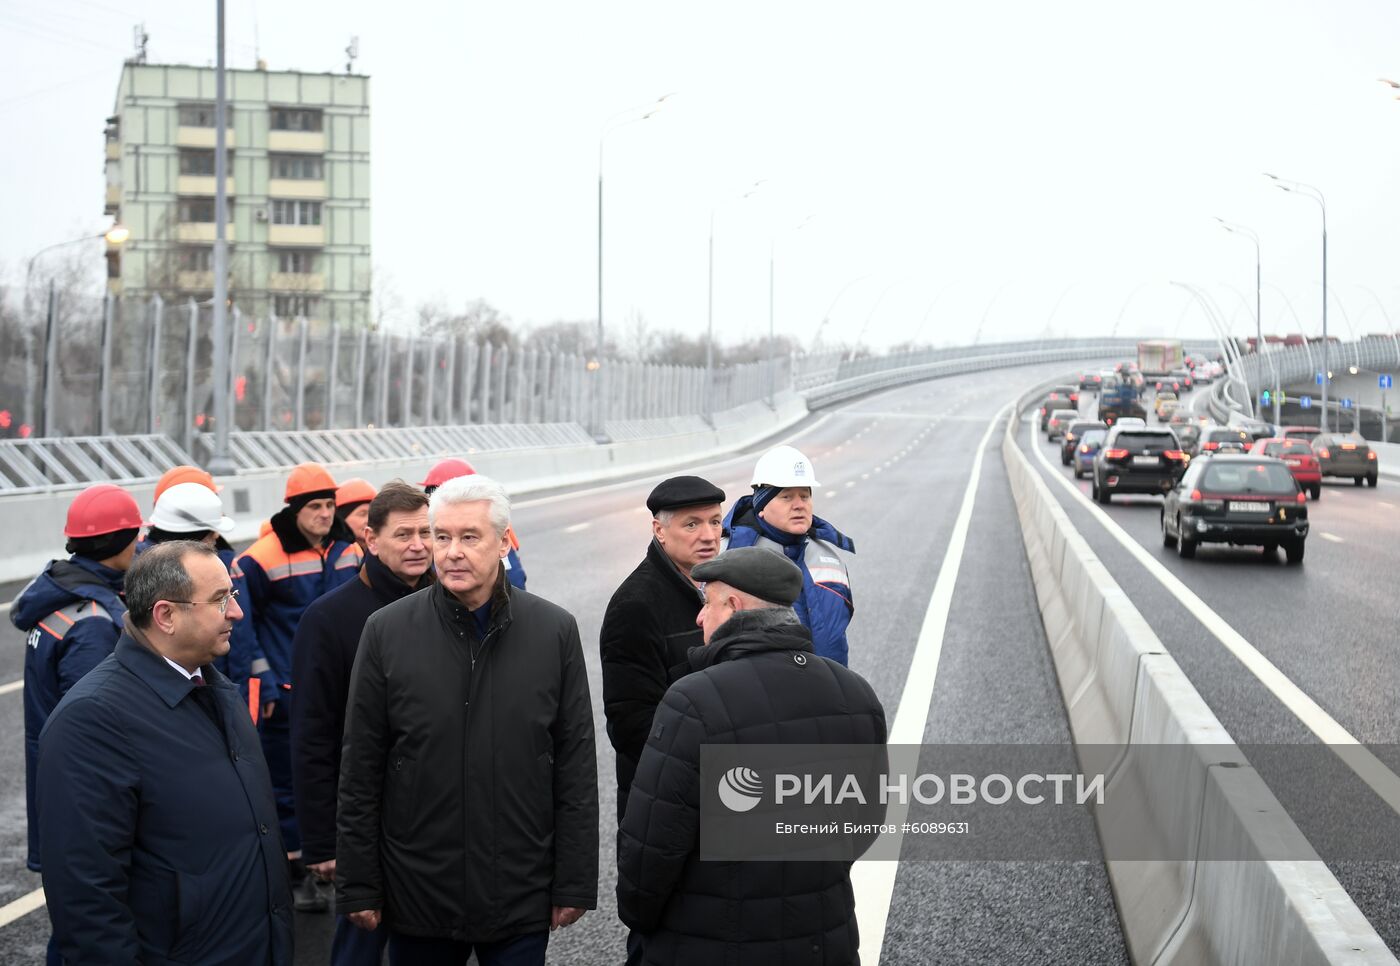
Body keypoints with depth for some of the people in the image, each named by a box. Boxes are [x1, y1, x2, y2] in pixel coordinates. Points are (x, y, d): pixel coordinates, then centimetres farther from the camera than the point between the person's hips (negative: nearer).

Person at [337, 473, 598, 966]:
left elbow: (576, 769, 1)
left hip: (522, 901, 0)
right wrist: (359, 886, -1)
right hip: (416, 897, 0)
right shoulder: (387, 631, -3)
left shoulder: (555, 631, -1)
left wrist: (574, 885, -1)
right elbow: (360, 772, 1)